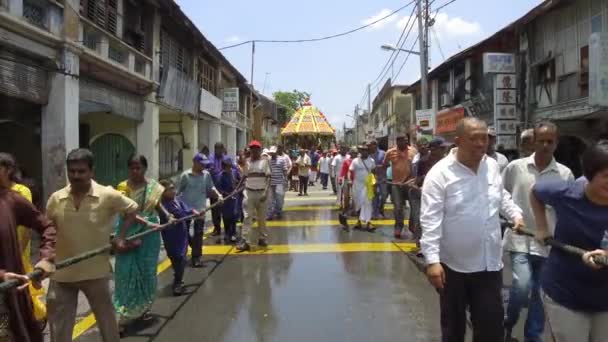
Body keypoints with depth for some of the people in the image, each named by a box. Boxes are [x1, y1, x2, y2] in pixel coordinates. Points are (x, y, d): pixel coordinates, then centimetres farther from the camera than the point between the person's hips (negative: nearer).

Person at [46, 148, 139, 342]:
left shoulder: (108, 196, -11)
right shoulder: (55, 199, -3)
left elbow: (132, 210, 4)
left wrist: (121, 236, -4)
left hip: (95, 272, -2)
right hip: (62, 273, 2)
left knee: (107, 321, 15)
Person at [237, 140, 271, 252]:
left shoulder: (264, 161, -1)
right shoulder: (247, 162, 8)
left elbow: (268, 178, -5)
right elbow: (244, 177, 14)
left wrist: (265, 192, -15)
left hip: (261, 192, -1)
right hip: (249, 192, 1)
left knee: (261, 217, 11)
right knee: (247, 216, -5)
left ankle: (261, 238, 24)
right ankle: (246, 241, -8)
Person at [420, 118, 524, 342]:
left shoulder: (492, 166, 3)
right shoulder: (440, 173, -15)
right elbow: (430, 220, -19)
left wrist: (516, 213, 5)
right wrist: (432, 260, -25)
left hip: (490, 263, 5)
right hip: (453, 265, -4)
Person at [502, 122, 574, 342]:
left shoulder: (565, 174, -1)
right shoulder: (515, 167, -3)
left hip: (549, 243, 2)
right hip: (520, 239, -2)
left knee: (539, 294, 11)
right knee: (522, 286, -17)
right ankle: (508, 324, 12)